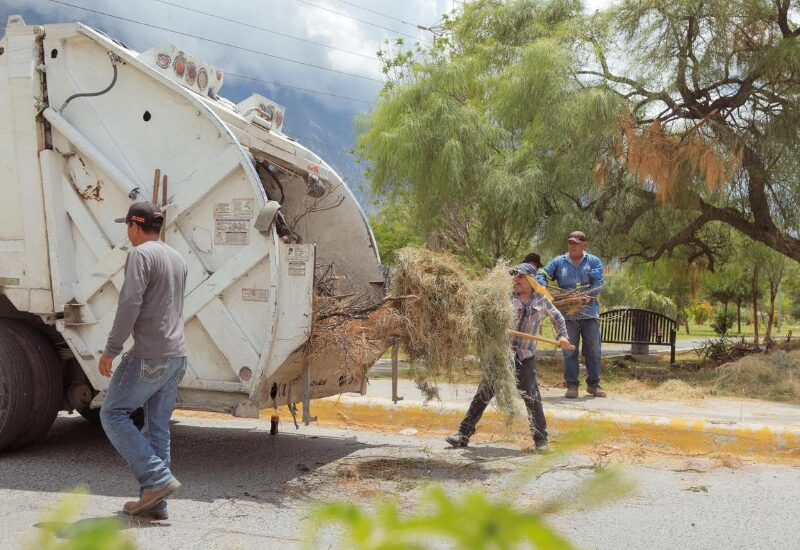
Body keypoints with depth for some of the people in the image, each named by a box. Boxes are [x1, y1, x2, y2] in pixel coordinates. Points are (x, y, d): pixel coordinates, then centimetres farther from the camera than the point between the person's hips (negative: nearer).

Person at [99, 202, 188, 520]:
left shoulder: (141, 254, -9)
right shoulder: (176, 259, 19)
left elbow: (130, 304, -18)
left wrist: (110, 350, -14)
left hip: (149, 356, -8)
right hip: (177, 354, 8)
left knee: (113, 414, 1)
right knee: (158, 427, 9)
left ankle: (157, 479, -7)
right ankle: (154, 502, 10)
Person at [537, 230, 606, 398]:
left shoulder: (594, 262, 5)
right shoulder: (558, 262, 9)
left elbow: (598, 284, -5)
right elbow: (542, 275, 5)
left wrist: (587, 296, -22)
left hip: (590, 313, 0)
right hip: (568, 314, 0)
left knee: (593, 351, 6)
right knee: (569, 351, 3)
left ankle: (593, 384, 17)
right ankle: (572, 385, 9)